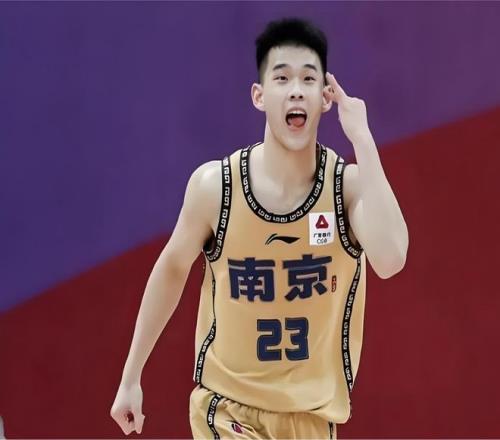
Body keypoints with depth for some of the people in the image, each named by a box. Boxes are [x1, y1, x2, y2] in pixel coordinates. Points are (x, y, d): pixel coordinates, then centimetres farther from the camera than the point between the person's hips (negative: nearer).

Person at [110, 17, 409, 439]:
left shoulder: (349, 184, -13)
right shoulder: (214, 185, -12)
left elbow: (390, 259, -32)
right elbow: (172, 270, 4)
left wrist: (362, 139, -29)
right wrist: (131, 377, 8)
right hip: (228, 405, -2)